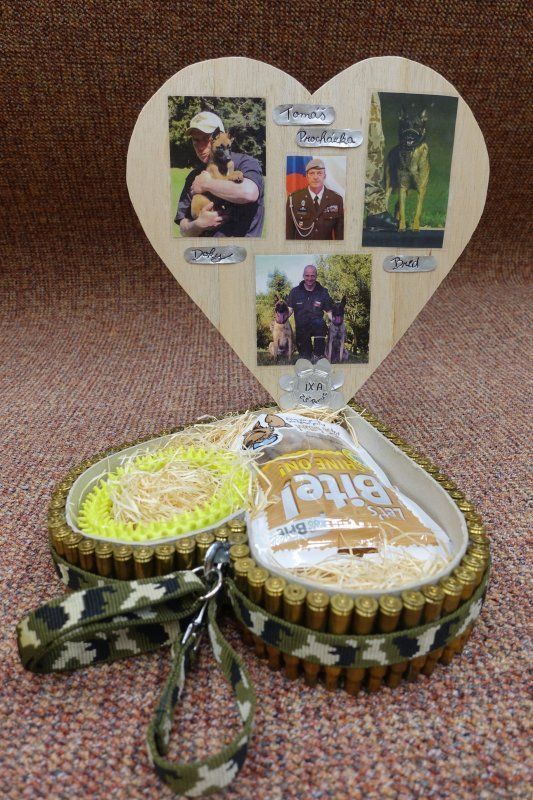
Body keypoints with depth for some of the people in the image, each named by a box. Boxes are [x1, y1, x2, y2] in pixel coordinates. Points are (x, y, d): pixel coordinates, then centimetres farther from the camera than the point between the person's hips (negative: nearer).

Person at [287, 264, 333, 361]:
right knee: (305, 356, 1)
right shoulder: (295, 291, 3)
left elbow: (329, 311, 3)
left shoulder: (323, 292, 1)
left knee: (319, 322, -37)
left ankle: (318, 355, -28)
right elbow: (289, 310, 2)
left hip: (317, 325, -2)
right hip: (301, 328, 2)